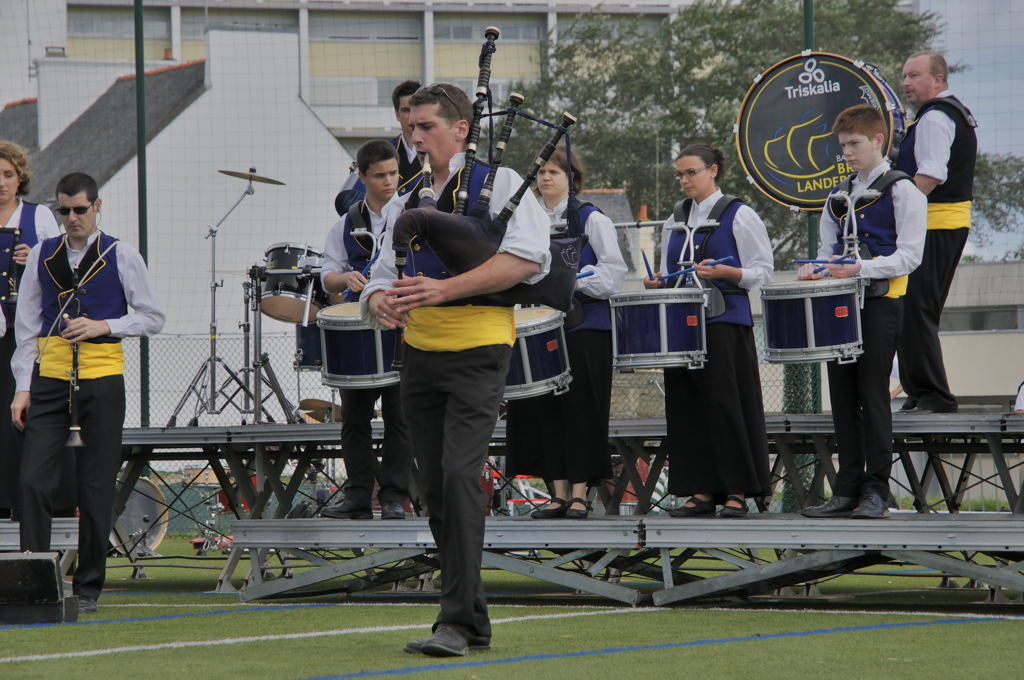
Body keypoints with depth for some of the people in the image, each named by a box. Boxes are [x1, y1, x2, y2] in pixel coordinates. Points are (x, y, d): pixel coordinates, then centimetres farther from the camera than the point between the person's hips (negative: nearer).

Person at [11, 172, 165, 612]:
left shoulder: (121, 256, 2)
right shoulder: (42, 255, 9)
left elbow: (152, 317, 5)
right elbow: (27, 324, 11)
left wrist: (103, 326, -10)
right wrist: (23, 387, 4)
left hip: (102, 379, -2)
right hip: (49, 378, 2)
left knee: (95, 486, 0)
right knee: (34, 480, -8)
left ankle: (88, 587, 8)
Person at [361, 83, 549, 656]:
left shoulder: (499, 184, -4)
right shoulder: (411, 201, 15)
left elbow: (526, 258, -18)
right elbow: (385, 274, 14)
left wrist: (444, 290, -25)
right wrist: (381, 302, -11)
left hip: (476, 352, -7)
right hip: (420, 352, 7)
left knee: (460, 475, -18)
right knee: (436, 487, 7)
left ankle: (457, 621, -19)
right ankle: (474, 620, 15)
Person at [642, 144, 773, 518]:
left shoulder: (739, 215, -1)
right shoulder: (675, 220, 16)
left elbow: (762, 271, -4)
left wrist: (723, 272, -19)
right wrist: (658, 283, 1)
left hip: (725, 322, -6)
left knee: (725, 401, -8)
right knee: (687, 403, 1)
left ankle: (737, 491, -5)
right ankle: (702, 490, 5)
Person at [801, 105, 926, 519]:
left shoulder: (901, 190, -2)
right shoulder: (838, 197, 18)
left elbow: (908, 256, -10)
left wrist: (859, 268, -21)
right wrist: (816, 268, -1)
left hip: (880, 300, -6)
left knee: (872, 393, -8)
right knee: (842, 395, 4)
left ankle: (876, 490, -5)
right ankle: (848, 489, 7)